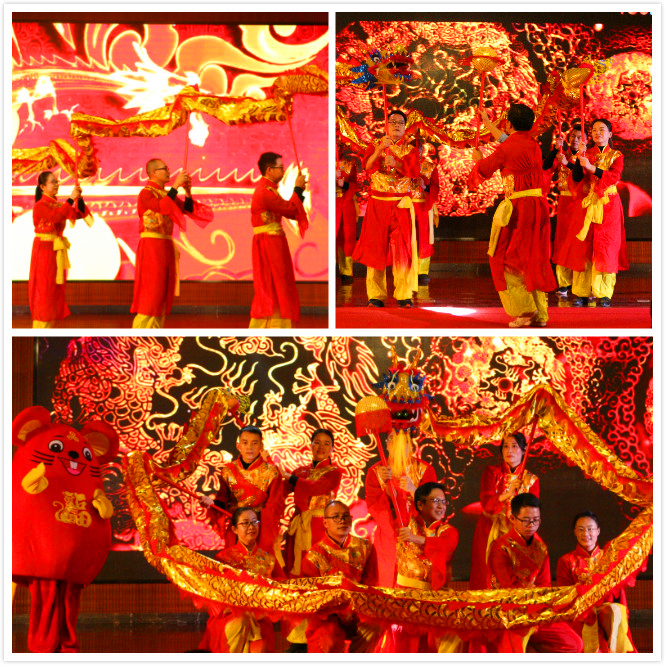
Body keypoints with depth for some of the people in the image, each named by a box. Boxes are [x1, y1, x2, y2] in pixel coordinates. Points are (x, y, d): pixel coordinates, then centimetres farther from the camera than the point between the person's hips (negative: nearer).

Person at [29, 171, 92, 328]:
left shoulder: (58, 205, 13)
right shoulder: (40, 206, -9)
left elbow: (77, 214, 4)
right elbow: (56, 217, -27)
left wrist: (79, 199, -10)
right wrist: (71, 199, -26)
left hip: (57, 251, 8)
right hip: (44, 249, -8)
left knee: (55, 290, 8)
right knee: (43, 289, -6)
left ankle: (48, 328, 14)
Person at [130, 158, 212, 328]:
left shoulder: (167, 194, 17)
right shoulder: (146, 193, -7)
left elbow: (188, 210, 10)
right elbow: (162, 207, -26)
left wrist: (188, 192, -4)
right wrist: (176, 185, -23)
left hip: (166, 247, 8)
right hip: (151, 245, -8)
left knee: (163, 293, 5)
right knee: (150, 291, -11)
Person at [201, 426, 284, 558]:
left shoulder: (271, 472, -2)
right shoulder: (228, 470, 6)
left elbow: (275, 506, -5)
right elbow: (223, 499, 6)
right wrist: (213, 503, -16)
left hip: (264, 530, -2)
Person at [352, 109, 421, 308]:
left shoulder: (410, 149, 11)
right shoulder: (375, 145, 11)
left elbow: (415, 171, -5)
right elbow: (367, 167, -6)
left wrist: (396, 164, -21)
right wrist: (380, 149, -19)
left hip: (402, 204, 0)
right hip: (378, 202, 0)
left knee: (403, 248, -5)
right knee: (375, 247, -4)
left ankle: (404, 295, -2)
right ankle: (376, 295, -1)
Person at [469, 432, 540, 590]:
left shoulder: (532, 480, 6)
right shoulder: (492, 472, 2)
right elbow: (486, 503, -12)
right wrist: (506, 495, -29)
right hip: (490, 534, -1)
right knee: (489, 575, -4)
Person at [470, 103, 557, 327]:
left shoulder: (506, 149, -11)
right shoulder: (534, 145, 9)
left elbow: (485, 169, 5)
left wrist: (478, 159, 29)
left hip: (517, 208, -7)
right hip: (539, 205, 7)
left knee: (507, 258, 4)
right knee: (534, 258, 13)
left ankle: (525, 311, -2)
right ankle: (540, 313, 13)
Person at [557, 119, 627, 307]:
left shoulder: (616, 156, 7)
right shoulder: (586, 154, 12)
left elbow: (615, 176, -12)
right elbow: (576, 178, 0)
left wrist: (592, 168, -22)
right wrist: (579, 158, -15)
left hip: (607, 208, -2)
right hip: (585, 205, 2)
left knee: (605, 249, -7)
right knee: (582, 248, -3)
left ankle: (603, 294, -4)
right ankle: (581, 293, 0)